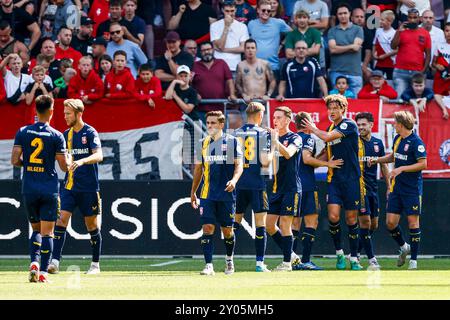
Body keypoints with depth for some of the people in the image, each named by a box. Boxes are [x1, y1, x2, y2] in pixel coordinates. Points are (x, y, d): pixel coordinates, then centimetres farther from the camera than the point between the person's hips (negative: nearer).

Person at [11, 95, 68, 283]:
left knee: (36, 229, 17)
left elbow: (14, 160, -2)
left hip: (29, 189, 3)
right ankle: (43, 272, -5)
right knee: (47, 232, 2)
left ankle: (34, 261, -5)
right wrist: (68, 161, 18)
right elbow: (64, 166, -5)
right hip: (49, 189, -3)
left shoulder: (23, 132, 0)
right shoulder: (56, 136, -7)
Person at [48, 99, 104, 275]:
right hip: (69, 186, 4)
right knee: (61, 219, -10)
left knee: (92, 224, 5)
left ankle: (95, 264, 18)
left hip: (88, 188, -4)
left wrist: (82, 161, -37)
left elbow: (98, 156, -21)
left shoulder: (90, 132, -8)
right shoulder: (66, 134, 10)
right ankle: (55, 262, -15)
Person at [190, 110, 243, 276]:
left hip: (227, 194, -2)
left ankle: (229, 259, 30)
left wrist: (234, 180, -21)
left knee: (227, 230, 5)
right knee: (207, 228, -9)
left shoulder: (232, 141, 1)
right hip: (207, 194, 2)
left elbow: (239, 165, -2)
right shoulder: (203, 143, 10)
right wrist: (193, 192, 18)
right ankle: (209, 266, -11)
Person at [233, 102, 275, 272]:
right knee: (260, 224, 0)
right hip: (257, 184, -4)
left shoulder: (236, 133, 7)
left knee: (235, 222, 13)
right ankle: (260, 263, -4)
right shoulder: (263, 133, -6)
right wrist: (273, 149, 2)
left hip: (239, 183, 4)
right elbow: (265, 162, -13)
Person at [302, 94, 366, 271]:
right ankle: (339, 253, 6)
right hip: (334, 178, 5)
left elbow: (328, 137, -18)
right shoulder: (330, 128, 14)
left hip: (351, 178, -5)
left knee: (351, 218, 1)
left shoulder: (349, 125, -8)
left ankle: (354, 258, 11)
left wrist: (313, 129, -2)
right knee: (333, 216, -10)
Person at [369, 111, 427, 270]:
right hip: (397, 188, 7)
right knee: (391, 222, 3)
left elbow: (423, 164, -18)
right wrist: (377, 160, 16)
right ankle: (404, 247, 28)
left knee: (413, 221, -3)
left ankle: (413, 261, 3)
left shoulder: (416, 142, -14)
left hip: (412, 189, -7)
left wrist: (401, 169, -20)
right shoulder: (397, 139, 10)